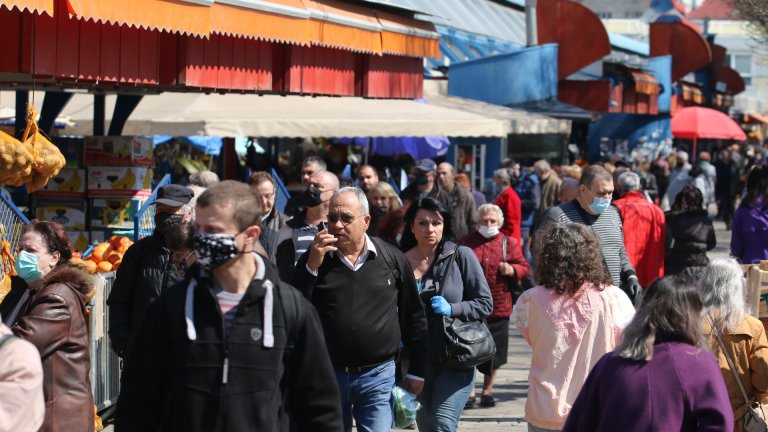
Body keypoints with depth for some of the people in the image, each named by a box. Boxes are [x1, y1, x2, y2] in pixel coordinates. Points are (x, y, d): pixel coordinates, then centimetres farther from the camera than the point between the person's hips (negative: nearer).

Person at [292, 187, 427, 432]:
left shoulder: (393, 259, 2)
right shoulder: (315, 258, 2)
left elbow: (414, 317, 9)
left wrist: (416, 372, 9)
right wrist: (312, 267, -17)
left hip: (378, 376, -1)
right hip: (328, 375, 1)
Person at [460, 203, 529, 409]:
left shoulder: (509, 243, 6)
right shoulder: (467, 242, 8)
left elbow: (524, 268, 5)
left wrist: (512, 270, -13)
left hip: (498, 307, 0)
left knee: (494, 352, 7)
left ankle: (487, 390, 21)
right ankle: (469, 391, 7)